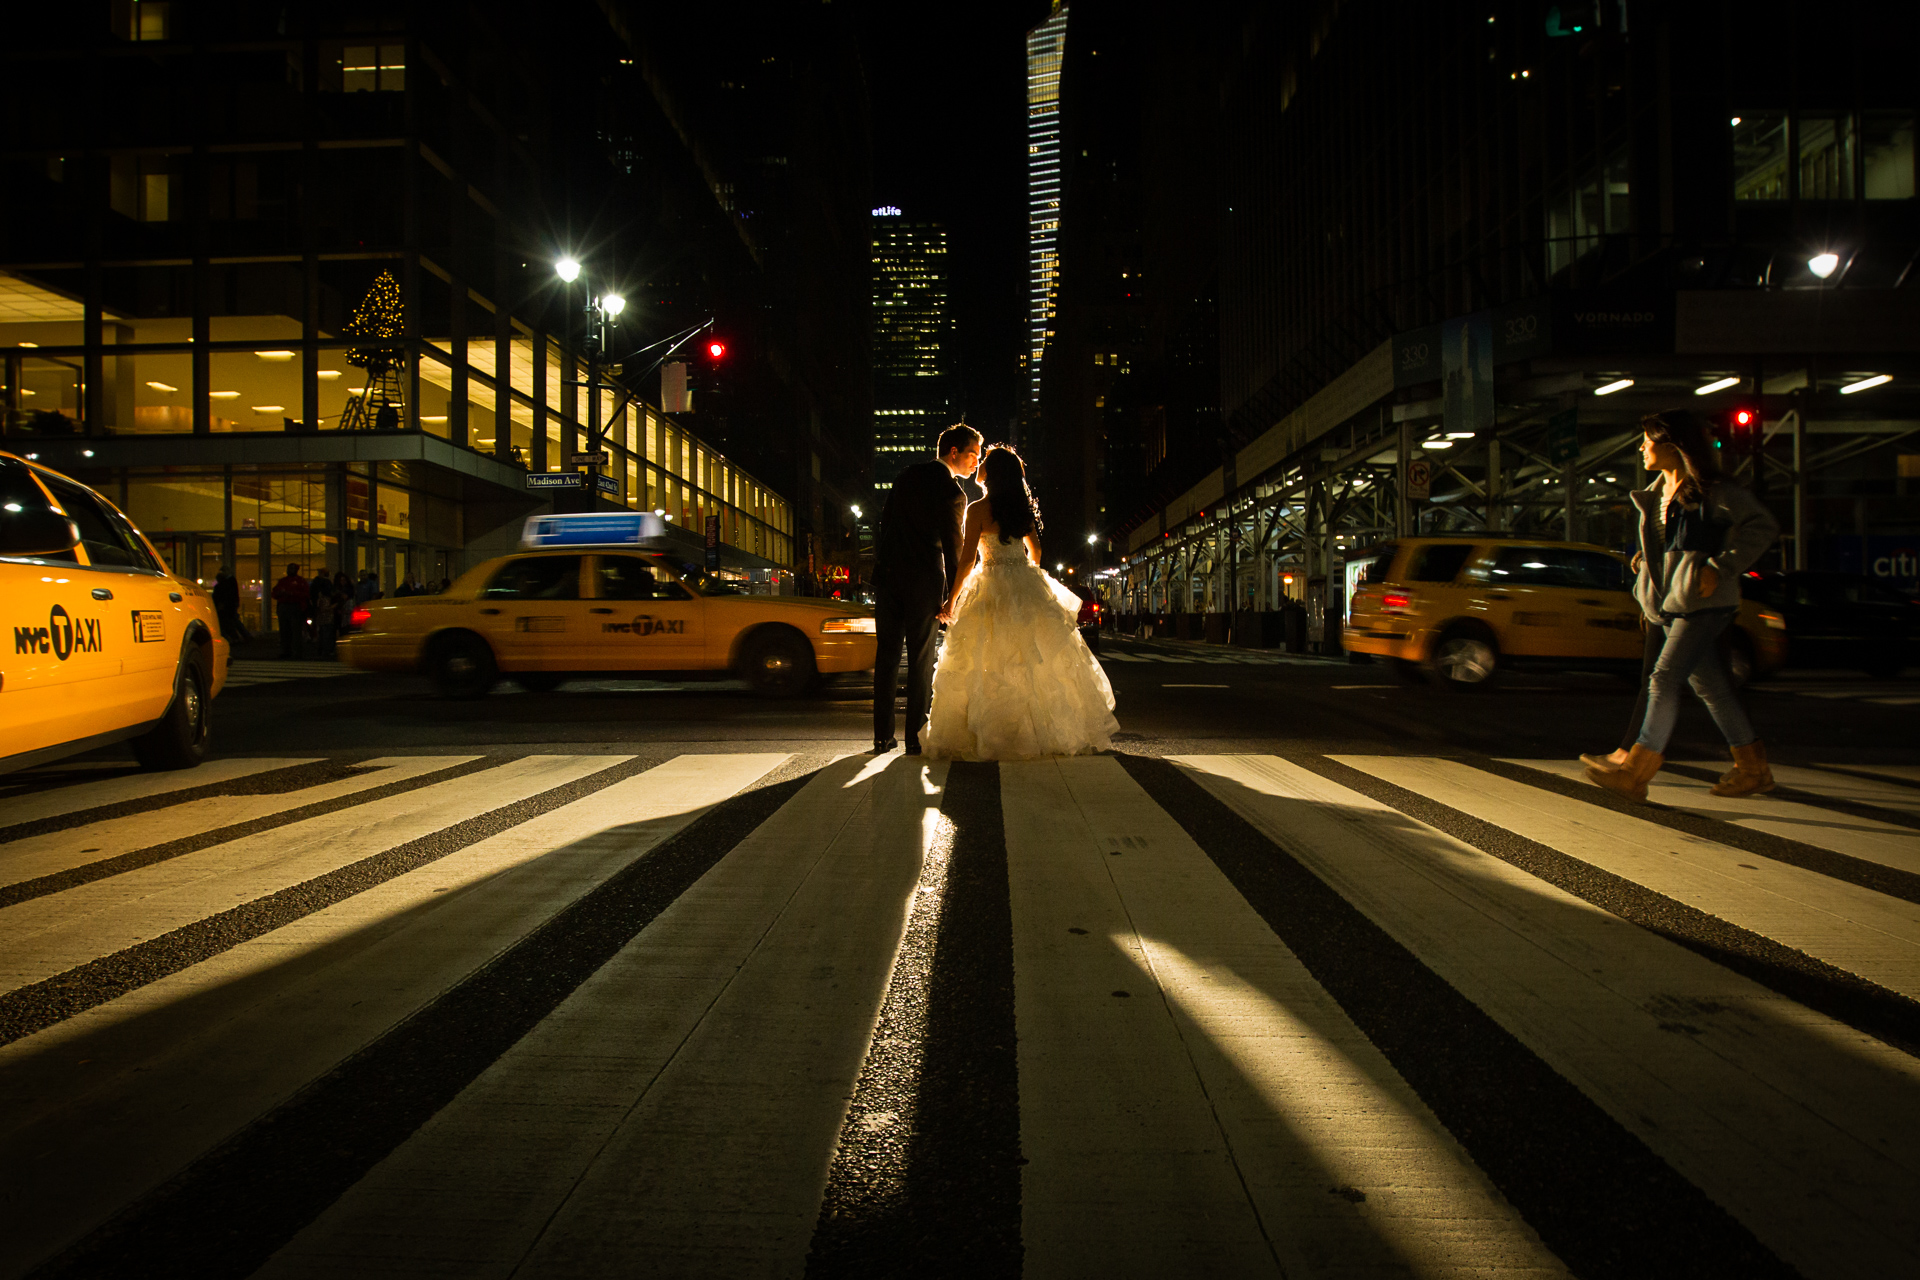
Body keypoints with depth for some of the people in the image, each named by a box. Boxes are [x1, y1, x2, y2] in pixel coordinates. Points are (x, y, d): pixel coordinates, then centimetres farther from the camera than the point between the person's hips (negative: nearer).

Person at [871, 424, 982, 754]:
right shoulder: (952, 493, -9)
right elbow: (953, 549, -8)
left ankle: (883, 736, 11)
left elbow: (885, 524, 14)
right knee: (921, 659, 3)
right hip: (923, 579, -5)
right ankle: (915, 737, 5)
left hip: (887, 575, 5)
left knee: (887, 655, 9)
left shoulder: (906, 476, 11)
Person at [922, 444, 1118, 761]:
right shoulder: (1024, 508, 9)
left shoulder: (978, 510, -8)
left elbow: (967, 560, -9)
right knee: (1039, 661, 9)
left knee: (988, 666, -1)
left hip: (993, 589, -6)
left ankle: (993, 737, -3)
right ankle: (1052, 731, 11)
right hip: (1029, 588, 6)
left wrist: (952, 600, -1)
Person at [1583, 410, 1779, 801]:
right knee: (1709, 684, 12)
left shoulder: (1713, 490, -10)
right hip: (1666, 601, 8)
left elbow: (1763, 526, -13)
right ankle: (1752, 767, 22)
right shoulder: (1657, 492, 14)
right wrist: (1645, 558, 11)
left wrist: (1720, 569, -19)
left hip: (1700, 601, -8)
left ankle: (1633, 772, -11)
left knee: (1665, 679, -12)